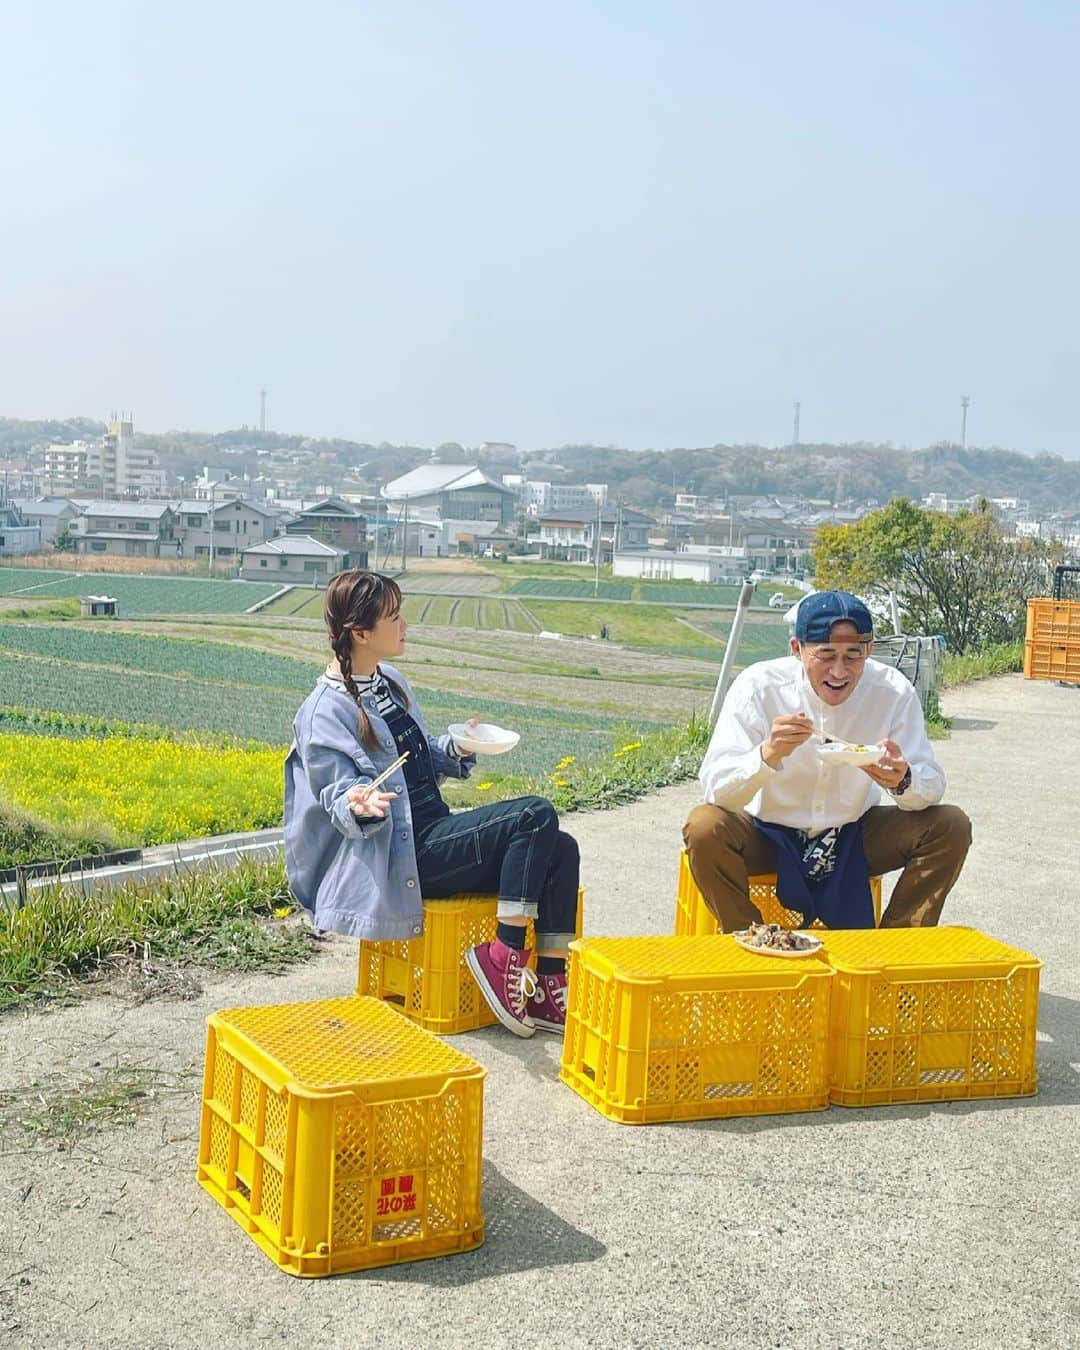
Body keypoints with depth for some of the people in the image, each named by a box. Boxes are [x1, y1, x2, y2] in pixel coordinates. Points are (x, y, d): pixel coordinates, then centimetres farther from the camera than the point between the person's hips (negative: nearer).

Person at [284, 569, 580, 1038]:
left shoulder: (391, 682, 13)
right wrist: (360, 805, -38)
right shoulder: (326, 711, -12)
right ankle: (503, 955, -16)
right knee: (536, 817, -23)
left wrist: (456, 748, 3)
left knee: (560, 848, -9)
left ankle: (549, 986, -9)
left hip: (435, 832, 9)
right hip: (406, 854, -9)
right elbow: (337, 795, -15)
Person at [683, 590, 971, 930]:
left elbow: (931, 786, -11)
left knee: (951, 827, -17)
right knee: (704, 827, -32)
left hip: (855, 836, 3)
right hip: (769, 835, -2)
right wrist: (768, 754, -44)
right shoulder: (759, 686, -20)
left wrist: (904, 782, -35)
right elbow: (715, 789, -25)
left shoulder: (893, 692, -13)